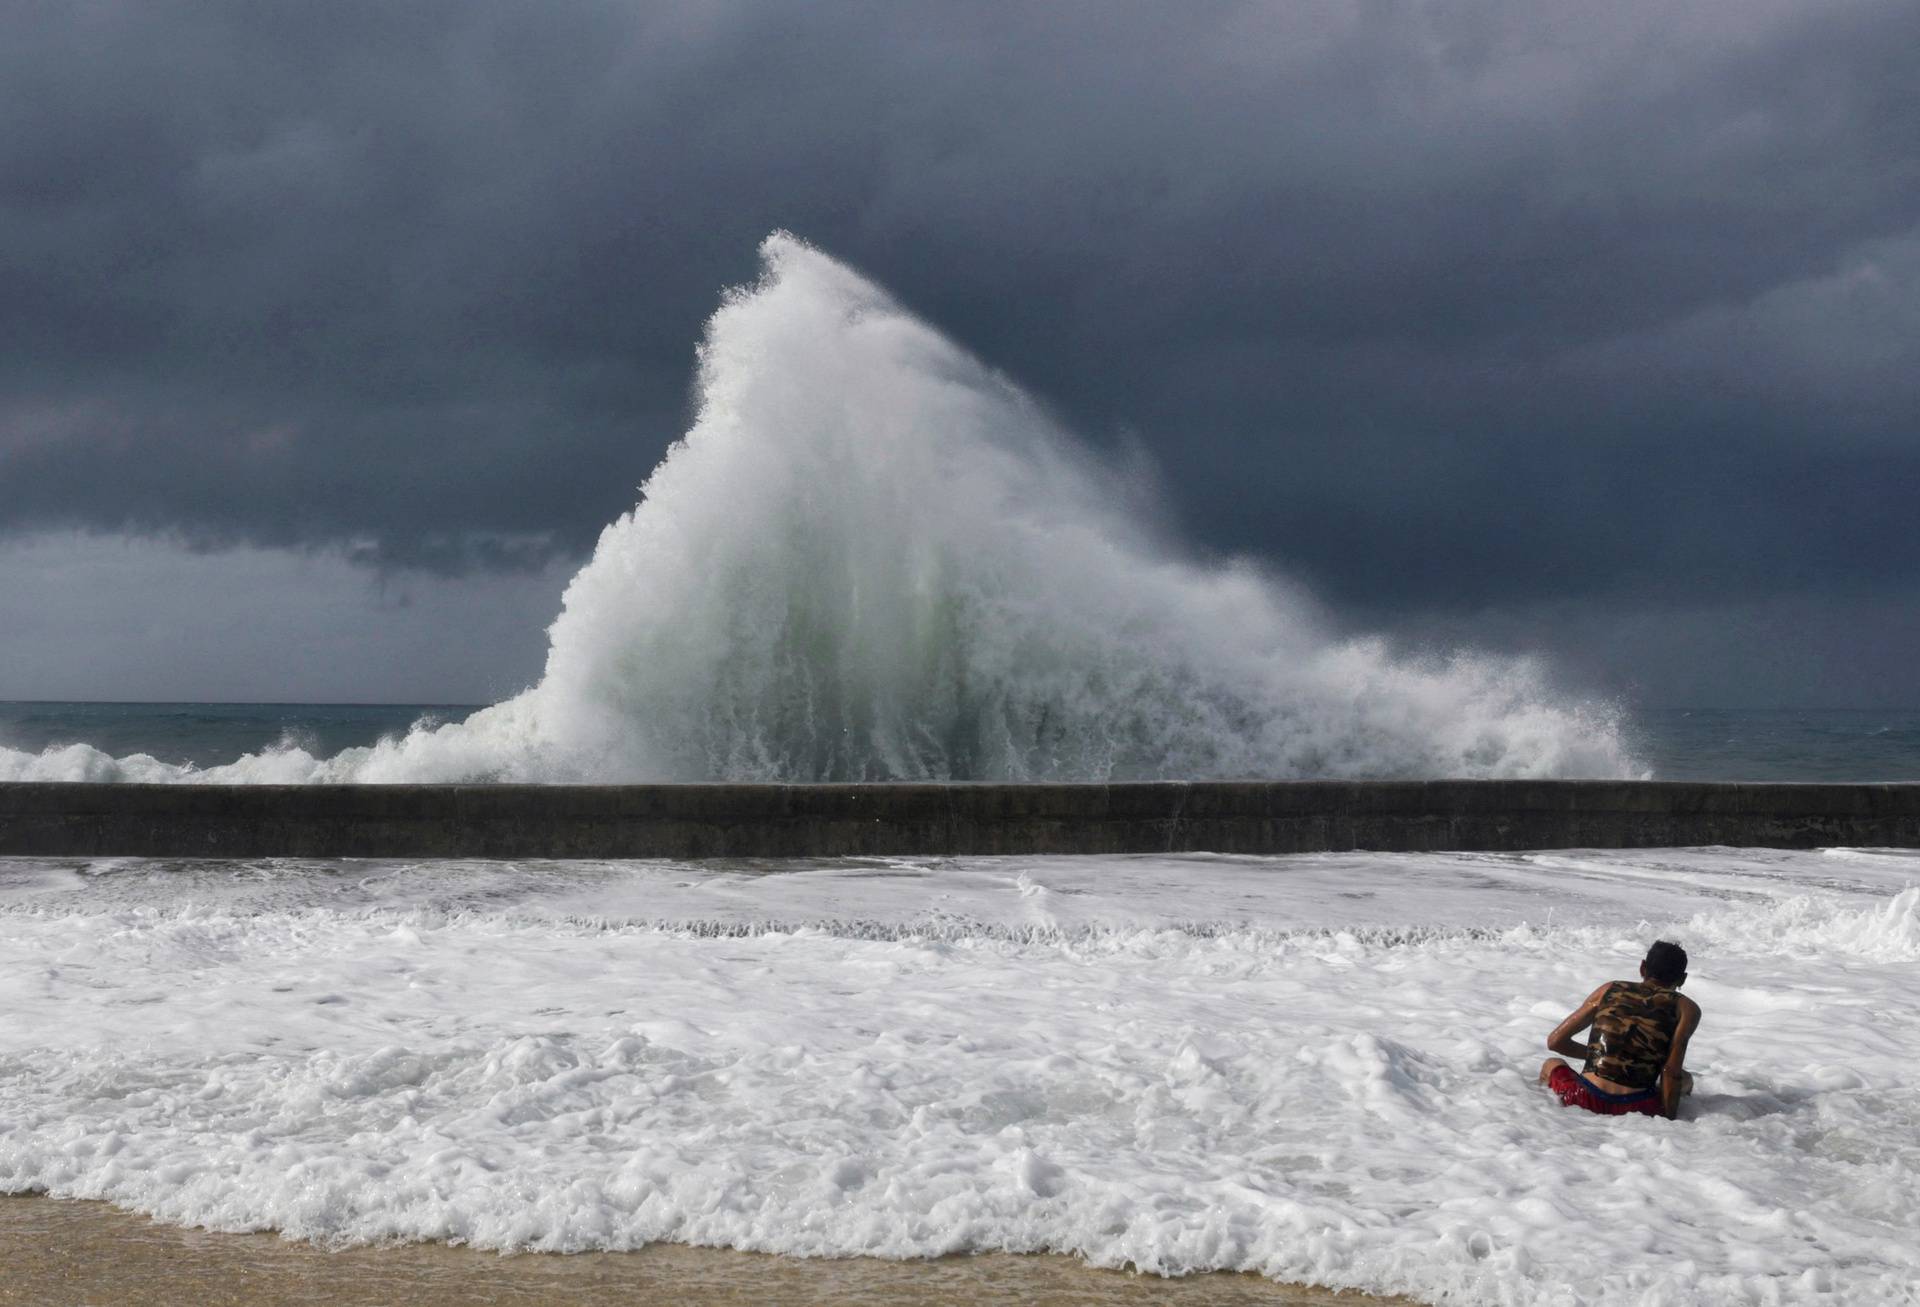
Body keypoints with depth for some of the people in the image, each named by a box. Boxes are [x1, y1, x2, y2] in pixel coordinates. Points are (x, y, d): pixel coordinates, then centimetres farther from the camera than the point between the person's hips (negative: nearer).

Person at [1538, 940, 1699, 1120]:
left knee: (1552, 1064, 34)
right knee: (1685, 1080, 33)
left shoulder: (1610, 989, 14)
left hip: (1586, 1100, 0)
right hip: (1637, 1109, 0)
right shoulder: (1686, 1009, 6)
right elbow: (1672, 1071, -6)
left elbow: (1555, 1041, 16)